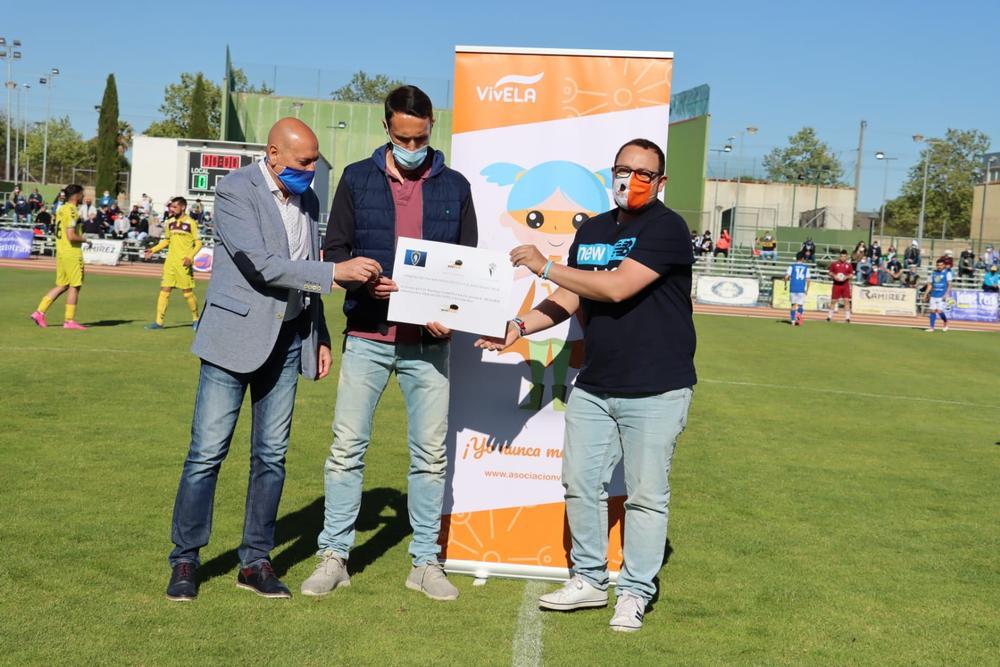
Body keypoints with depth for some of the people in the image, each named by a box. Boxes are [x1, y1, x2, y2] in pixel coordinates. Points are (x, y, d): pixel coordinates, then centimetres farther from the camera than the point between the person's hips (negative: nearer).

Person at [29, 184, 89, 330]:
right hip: (72, 253, -9)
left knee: (61, 286, 14)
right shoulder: (71, 211, -16)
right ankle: (69, 320, 4)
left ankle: (40, 312, 9)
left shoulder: (61, 209, 14)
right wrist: (83, 239, -6)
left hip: (60, 252, 9)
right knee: (75, 286, 0)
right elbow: (71, 236, -22)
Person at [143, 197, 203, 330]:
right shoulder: (170, 222, 11)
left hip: (184, 263, -5)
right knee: (164, 290, -1)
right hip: (170, 262, 5)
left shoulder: (190, 223, -6)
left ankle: (196, 319, 19)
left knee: (187, 292, -1)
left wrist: (190, 256, -19)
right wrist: (153, 250, 10)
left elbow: (198, 243, -5)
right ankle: (159, 321, 1)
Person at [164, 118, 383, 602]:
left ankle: (255, 561, 16)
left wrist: (320, 336, 16)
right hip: (236, 334, -6)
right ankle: (184, 560, 9)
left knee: (271, 454, 7)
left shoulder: (307, 200, 12)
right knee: (207, 452, -4)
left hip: (289, 339, 6)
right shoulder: (235, 191, -9)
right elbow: (261, 264, -20)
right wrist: (336, 272, -22)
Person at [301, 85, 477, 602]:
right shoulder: (358, 179, 5)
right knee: (347, 447, 0)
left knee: (430, 454, 5)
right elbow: (334, 250, 5)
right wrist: (366, 281, -15)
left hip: (428, 343, 1)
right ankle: (334, 555, 13)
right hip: (367, 337, -1)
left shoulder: (454, 187, 8)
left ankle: (425, 562, 17)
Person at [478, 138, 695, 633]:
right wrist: (520, 327, 1)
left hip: (655, 391, -7)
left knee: (646, 495, 1)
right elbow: (570, 298, 16)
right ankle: (589, 579, 26)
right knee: (580, 484, 10)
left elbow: (617, 288, -22)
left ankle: (635, 593, 15)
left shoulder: (666, 227, -11)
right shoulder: (593, 230, 12)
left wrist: (544, 266, -15)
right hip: (593, 387, 7)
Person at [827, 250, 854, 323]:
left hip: (845, 285, 0)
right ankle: (829, 316, 16)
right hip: (836, 284, 0)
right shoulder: (834, 264, 3)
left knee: (846, 300, -7)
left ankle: (847, 317, -5)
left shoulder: (849, 265, 6)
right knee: (833, 300, 4)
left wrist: (847, 277, -12)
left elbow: (851, 274, 8)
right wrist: (834, 276, -12)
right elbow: (830, 273, 7)